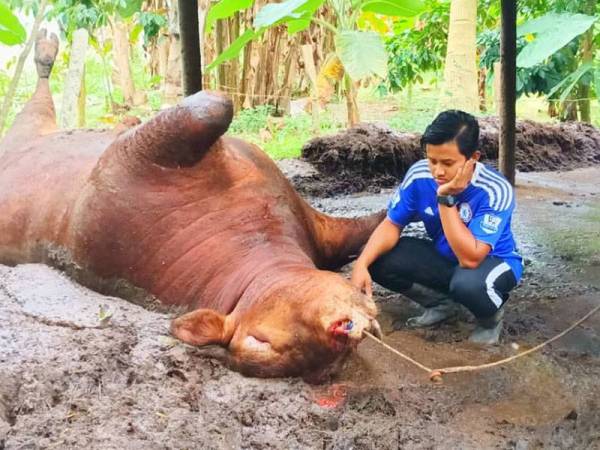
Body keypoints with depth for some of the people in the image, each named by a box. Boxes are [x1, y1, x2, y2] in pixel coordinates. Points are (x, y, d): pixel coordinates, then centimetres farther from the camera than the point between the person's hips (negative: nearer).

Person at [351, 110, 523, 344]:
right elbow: (392, 224, -8)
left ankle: (491, 317, -2)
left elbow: (470, 259, -37)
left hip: (492, 262, -5)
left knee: (469, 283, -41)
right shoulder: (419, 175, -18)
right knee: (377, 259, -17)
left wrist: (446, 198, -39)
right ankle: (441, 303, 8)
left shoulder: (495, 190, -31)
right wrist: (362, 264, -25)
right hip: (444, 257, 5)